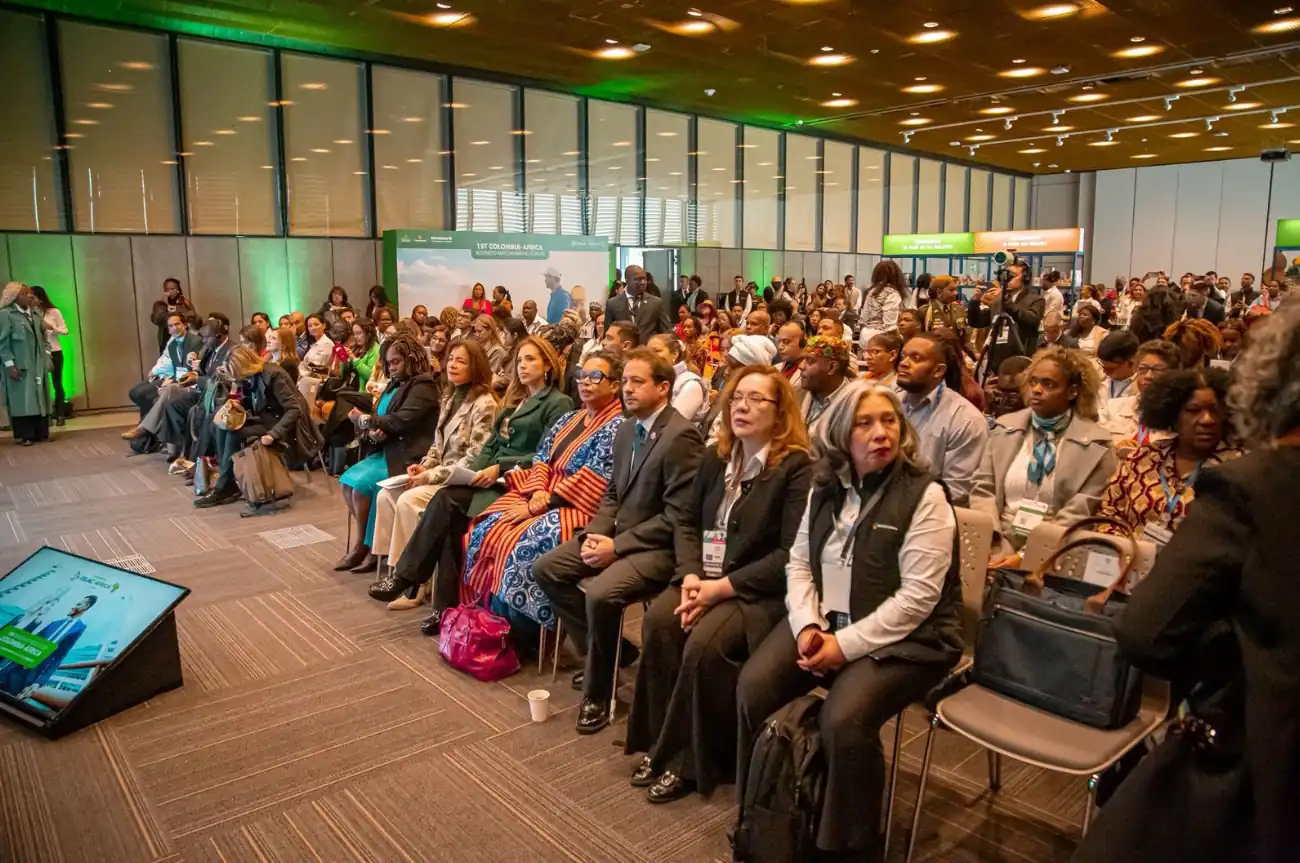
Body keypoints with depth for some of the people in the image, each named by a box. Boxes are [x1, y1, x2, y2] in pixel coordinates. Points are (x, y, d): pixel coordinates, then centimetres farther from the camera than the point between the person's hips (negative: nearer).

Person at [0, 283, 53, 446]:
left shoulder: (35, 313, 11)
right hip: (19, 366, -6)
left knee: (40, 398, 7)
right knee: (21, 400, -3)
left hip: (37, 365, 6)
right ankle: (23, 436, 3)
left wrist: (46, 359, 8)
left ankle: (41, 433, 13)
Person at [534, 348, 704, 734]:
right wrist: (597, 533, -3)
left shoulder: (681, 435, -19)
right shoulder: (626, 429, 9)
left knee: (600, 593, -30)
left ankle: (598, 691, -4)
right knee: (545, 569, 1)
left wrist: (617, 545, -19)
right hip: (616, 534, 9)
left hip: (658, 546, -9)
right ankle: (608, 650, 13)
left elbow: (676, 516, -21)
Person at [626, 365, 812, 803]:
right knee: (657, 622, -22)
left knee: (705, 643, -29)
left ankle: (692, 759, -7)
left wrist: (723, 586, -18)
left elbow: (791, 553, -15)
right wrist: (691, 574, -8)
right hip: (705, 576, 6)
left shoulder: (798, 468, -9)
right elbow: (688, 522, 12)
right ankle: (662, 743, -5)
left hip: (759, 589, -5)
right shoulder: (714, 457, 12)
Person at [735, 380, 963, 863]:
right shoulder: (826, 490, 8)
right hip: (824, 621, 6)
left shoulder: (924, 496, -11)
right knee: (752, 687, -13)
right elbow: (799, 562, 9)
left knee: (843, 720, -28)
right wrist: (807, 626, -9)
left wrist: (846, 644, -20)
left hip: (901, 638, -5)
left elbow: (917, 597, -17)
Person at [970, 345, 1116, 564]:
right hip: (999, 545, 3)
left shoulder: (1095, 445, -1)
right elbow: (983, 489, 8)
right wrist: (990, 541, -9)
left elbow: (1079, 514, -6)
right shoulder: (1005, 428, 9)